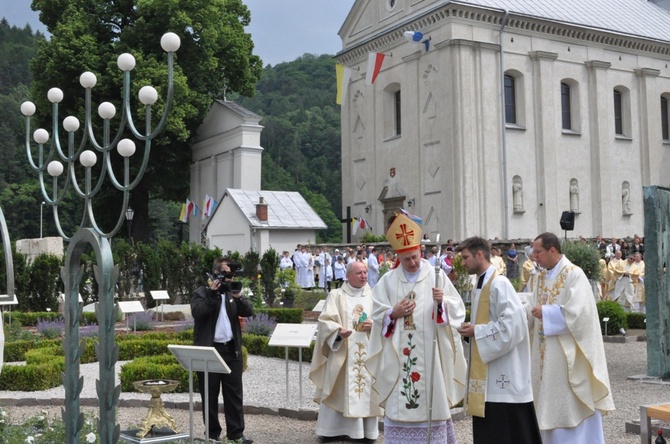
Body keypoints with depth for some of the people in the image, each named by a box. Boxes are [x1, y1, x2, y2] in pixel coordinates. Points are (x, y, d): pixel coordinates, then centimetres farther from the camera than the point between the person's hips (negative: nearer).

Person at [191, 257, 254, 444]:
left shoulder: (232, 291, 12)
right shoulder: (202, 292, -1)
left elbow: (248, 312, 1)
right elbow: (197, 312, -18)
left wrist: (238, 297, -15)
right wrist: (212, 294, -20)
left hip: (231, 349, 4)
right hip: (209, 350, -4)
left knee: (234, 393, 6)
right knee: (210, 394, 3)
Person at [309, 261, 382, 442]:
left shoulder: (373, 296, 10)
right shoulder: (336, 295, 3)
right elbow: (325, 320, -6)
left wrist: (374, 324, -14)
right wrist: (338, 331, -24)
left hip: (367, 353, 2)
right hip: (341, 352, -2)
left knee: (367, 389, 4)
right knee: (337, 390, 0)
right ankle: (331, 429, 9)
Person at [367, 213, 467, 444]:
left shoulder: (437, 275, 2)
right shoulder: (388, 280, 5)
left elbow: (457, 309, 0)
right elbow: (377, 314, 5)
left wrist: (442, 302, -19)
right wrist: (394, 313, -12)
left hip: (430, 353, -1)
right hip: (399, 354, 1)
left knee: (433, 401, 4)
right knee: (399, 405, 3)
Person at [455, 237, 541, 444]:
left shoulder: (499, 284, -16)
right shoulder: (482, 284, 13)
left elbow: (511, 324, -24)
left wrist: (476, 331, -15)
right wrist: (472, 329, 3)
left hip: (503, 371, -9)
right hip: (487, 371, 10)